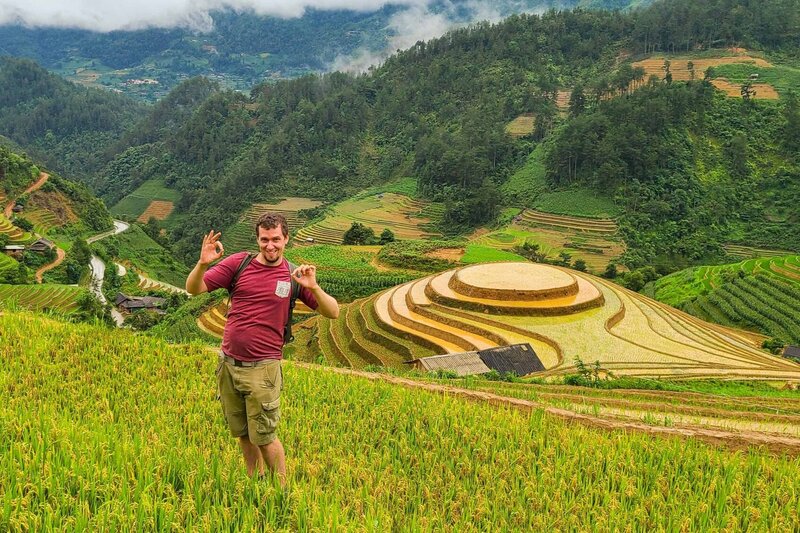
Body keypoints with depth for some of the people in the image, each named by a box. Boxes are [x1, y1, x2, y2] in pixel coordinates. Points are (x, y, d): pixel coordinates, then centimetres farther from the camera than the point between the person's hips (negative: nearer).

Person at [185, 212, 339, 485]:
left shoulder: (294, 275, -1)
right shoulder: (238, 263, 1)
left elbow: (333, 312, -3)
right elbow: (193, 288, -1)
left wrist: (313, 287, -21)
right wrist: (203, 263, -21)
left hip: (262, 369, -3)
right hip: (228, 364, 3)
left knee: (264, 436, 2)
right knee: (242, 433, 16)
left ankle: (281, 490, 22)